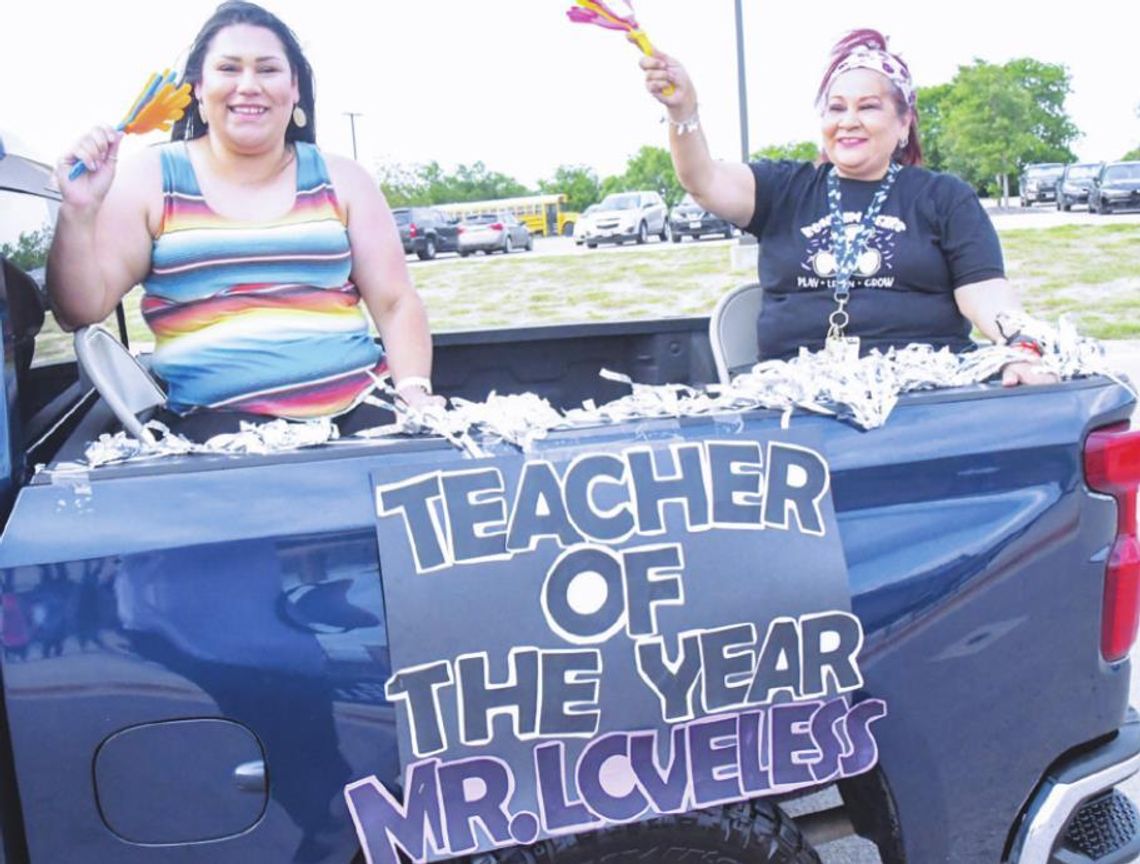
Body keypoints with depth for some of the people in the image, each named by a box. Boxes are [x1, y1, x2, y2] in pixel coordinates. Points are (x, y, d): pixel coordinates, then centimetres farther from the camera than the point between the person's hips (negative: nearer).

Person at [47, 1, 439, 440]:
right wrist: (78, 212, -11)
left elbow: (395, 303, 8)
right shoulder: (148, 180, 7)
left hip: (360, 404, 2)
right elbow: (81, 311, 4)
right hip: (218, 417, -2)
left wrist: (414, 390, -8)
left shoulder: (340, 180, 11)